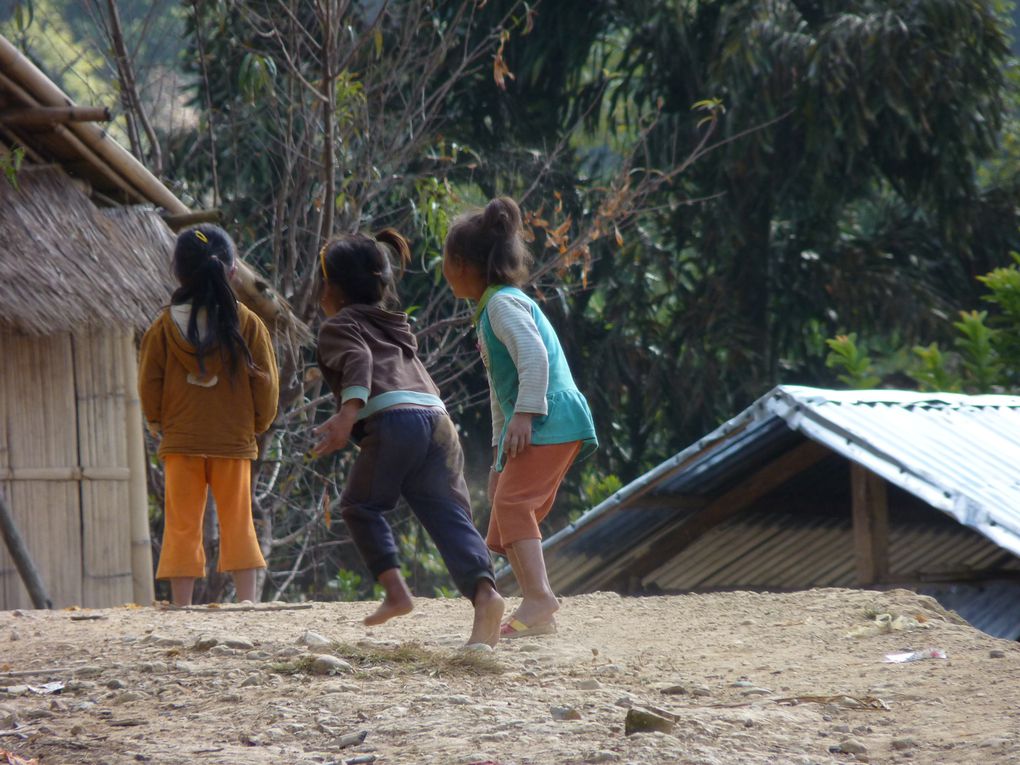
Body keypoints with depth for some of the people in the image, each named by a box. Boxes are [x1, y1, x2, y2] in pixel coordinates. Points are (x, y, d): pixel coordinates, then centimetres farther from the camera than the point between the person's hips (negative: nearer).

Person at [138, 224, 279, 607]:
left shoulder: (165, 325, -3)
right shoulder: (247, 323, -4)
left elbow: (148, 383, 0)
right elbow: (266, 383, -1)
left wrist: (158, 423, 16)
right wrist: (257, 425, 14)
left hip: (181, 443, 0)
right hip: (235, 442, 0)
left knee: (182, 527, 3)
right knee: (238, 524, 7)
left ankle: (181, 607, -1)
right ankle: (247, 601, 2)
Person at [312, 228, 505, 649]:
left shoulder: (339, 326, 14)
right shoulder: (396, 328, 36)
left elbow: (358, 361, -7)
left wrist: (348, 412, -24)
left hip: (393, 417, -6)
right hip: (438, 417, 6)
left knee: (360, 505, 16)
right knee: (451, 516, -5)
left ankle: (395, 591, 1)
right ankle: (483, 591, -30)